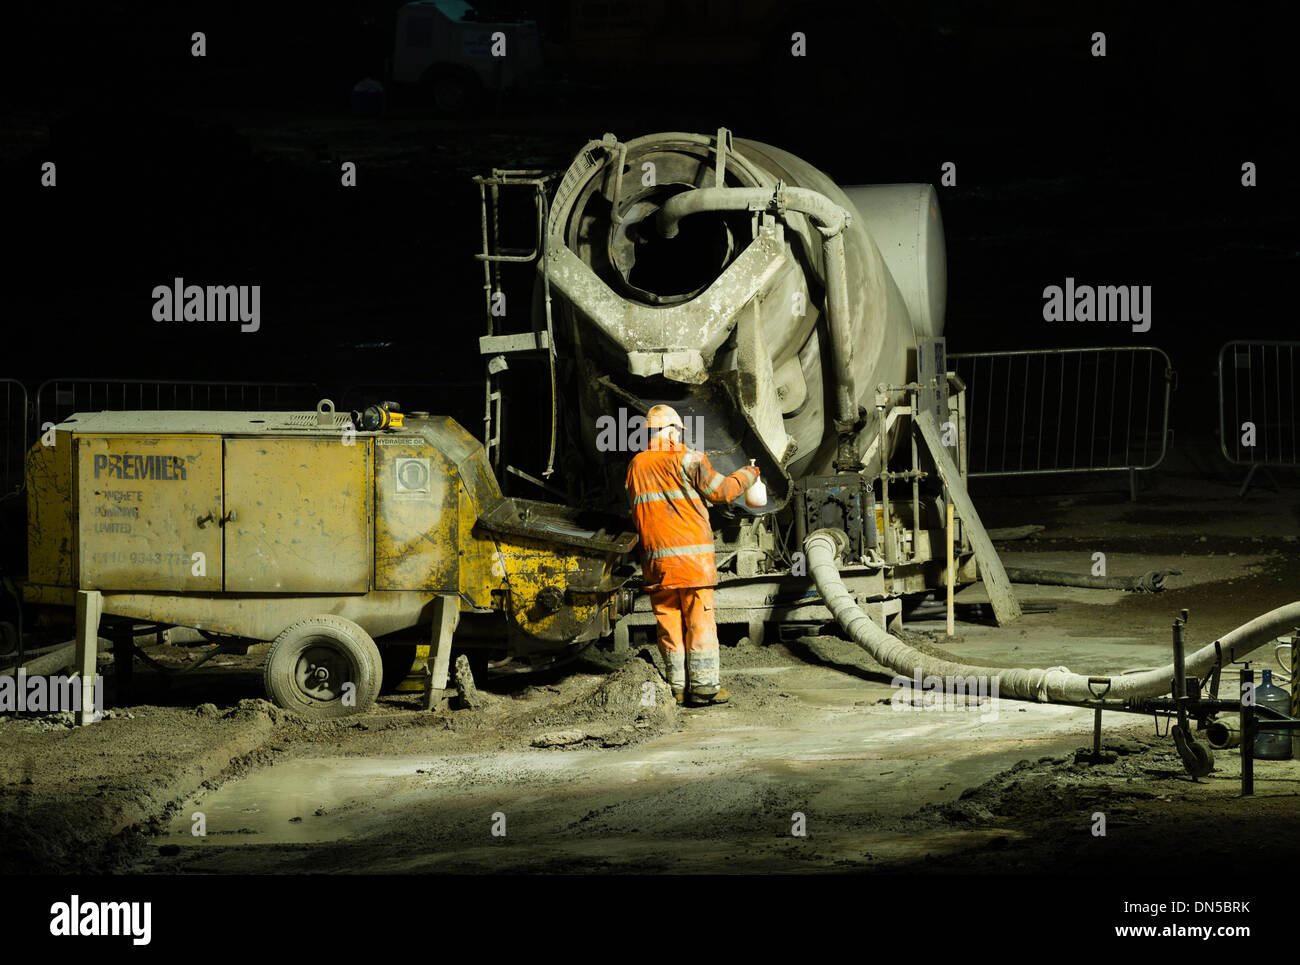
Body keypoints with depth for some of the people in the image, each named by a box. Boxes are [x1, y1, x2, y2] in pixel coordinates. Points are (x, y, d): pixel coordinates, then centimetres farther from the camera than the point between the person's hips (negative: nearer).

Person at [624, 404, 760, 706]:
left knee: (669, 623, 8)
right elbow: (722, 490, -3)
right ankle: (703, 686, -3)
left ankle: (678, 687, 8)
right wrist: (748, 475, 14)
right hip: (691, 554, -5)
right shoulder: (687, 461, -6)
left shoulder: (636, 466, 10)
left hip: (655, 559, 5)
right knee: (700, 621, -1)